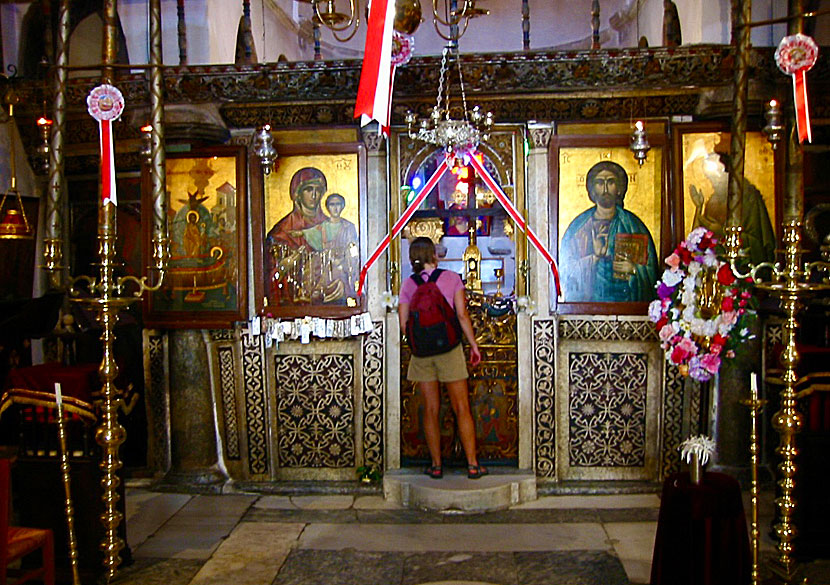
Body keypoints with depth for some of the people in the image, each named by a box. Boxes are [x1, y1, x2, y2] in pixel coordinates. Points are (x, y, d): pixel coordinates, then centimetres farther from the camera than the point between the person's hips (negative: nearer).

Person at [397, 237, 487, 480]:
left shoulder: (408, 284, 2)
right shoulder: (451, 278, -2)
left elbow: (403, 323, -1)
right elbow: (462, 315, -5)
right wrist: (474, 345, 3)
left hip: (421, 351, 2)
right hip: (449, 349, -2)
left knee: (431, 409, 9)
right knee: (461, 408, 5)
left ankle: (436, 465, 15)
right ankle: (472, 464, 8)